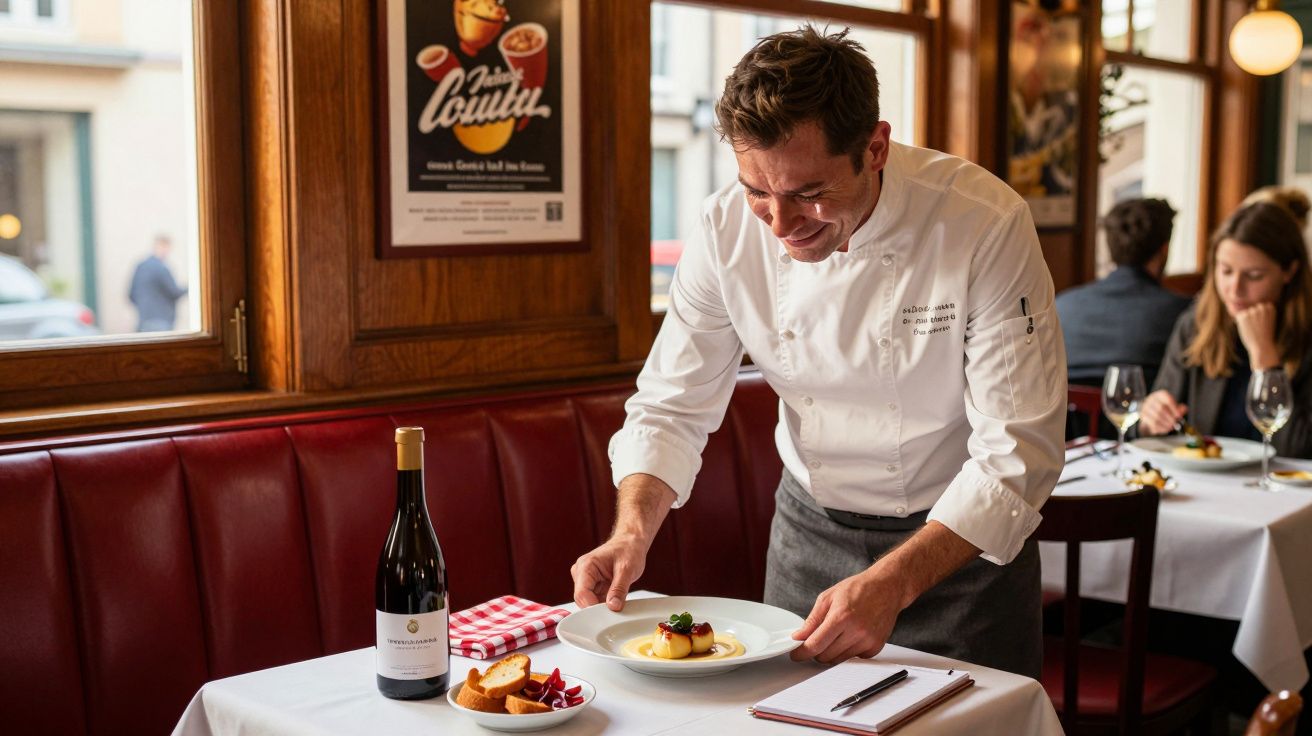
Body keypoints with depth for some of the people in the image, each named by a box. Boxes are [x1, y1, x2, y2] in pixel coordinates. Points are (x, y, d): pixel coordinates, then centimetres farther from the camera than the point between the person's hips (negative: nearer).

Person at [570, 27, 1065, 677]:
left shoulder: (986, 226, -27)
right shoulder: (728, 229, -16)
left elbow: (1016, 454, -25)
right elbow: (672, 407, -6)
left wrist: (890, 585, -35)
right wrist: (633, 531, -24)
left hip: (962, 538, -3)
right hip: (810, 528, 3)